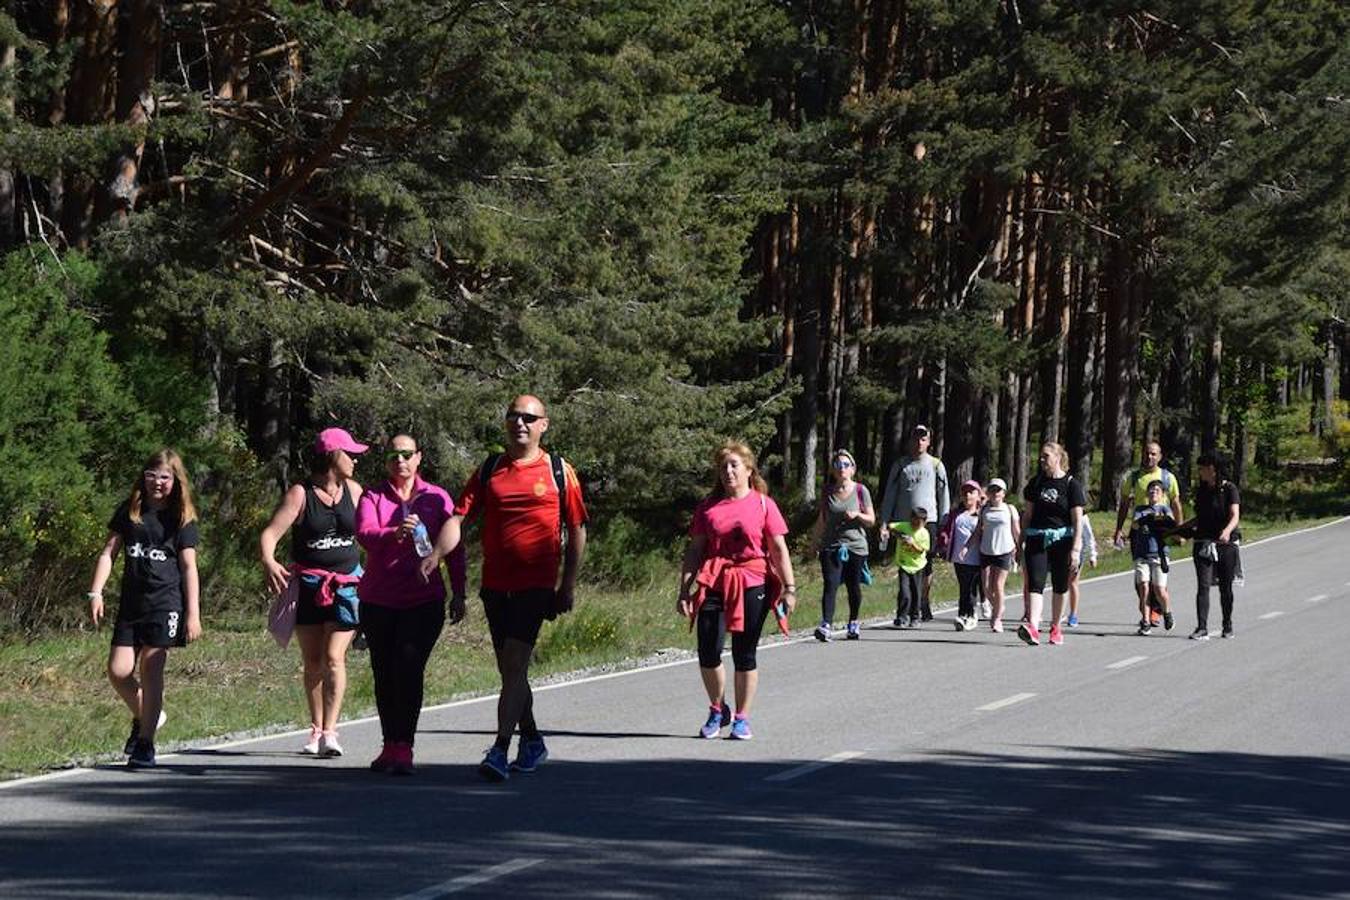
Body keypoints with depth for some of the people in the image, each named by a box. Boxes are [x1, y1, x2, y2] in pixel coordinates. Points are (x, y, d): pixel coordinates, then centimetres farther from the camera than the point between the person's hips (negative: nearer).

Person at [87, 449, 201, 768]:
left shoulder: (182, 518, 4)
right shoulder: (130, 511, 10)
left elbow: (188, 565, 2)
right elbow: (109, 551, 10)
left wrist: (193, 613, -3)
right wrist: (96, 592, -1)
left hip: (165, 601, -3)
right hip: (131, 602, 3)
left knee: (151, 669, -11)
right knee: (118, 670, -5)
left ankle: (145, 744, -6)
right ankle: (144, 716, 24)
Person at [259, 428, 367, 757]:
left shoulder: (353, 491, 4)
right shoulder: (300, 494, -7)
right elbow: (270, 533, -14)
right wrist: (269, 562, -34)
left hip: (346, 584, 1)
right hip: (308, 585, -1)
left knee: (333, 657, -13)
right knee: (312, 662, 7)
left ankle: (330, 732, -18)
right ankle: (316, 730, 20)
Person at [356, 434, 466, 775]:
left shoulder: (437, 498, 8)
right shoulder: (372, 498, 7)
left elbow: (454, 548, 9)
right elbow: (365, 534, -12)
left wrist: (458, 593, 2)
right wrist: (395, 533, -31)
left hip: (424, 601, -2)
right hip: (378, 602, 2)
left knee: (409, 666, -17)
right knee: (384, 673, 7)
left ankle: (404, 748, -18)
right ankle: (390, 747, 19)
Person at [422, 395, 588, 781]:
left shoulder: (559, 471, 3)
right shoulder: (488, 470, 10)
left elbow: (577, 530, 6)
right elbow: (459, 517, 2)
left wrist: (568, 585, 0)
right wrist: (437, 553, -17)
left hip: (537, 585, -4)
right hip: (495, 584, 4)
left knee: (514, 663, -15)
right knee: (510, 668, 12)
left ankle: (500, 750, -19)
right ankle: (532, 741, 28)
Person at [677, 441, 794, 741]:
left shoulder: (763, 504, 3)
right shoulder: (709, 506, 10)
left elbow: (779, 549, 1)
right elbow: (694, 550, 10)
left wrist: (789, 588, -5)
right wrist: (684, 590, 4)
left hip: (752, 584, -2)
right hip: (714, 583, 2)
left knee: (744, 654, 2)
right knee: (708, 651, -6)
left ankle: (742, 719, 14)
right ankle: (718, 711, 16)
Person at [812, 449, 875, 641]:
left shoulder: (861, 491, 0)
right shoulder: (828, 493, 6)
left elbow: (871, 520, 3)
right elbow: (821, 520, 16)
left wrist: (857, 515, -15)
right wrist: (816, 542, 14)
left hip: (855, 546, 0)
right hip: (831, 546, 0)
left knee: (853, 587, 8)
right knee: (830, 584, -14)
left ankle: (853, 623, 28)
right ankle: (826, 624, -24)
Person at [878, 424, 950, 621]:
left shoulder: (936, 465, 8)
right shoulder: (900, 465, 9)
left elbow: (944, 496, 9)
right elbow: (889, 495, 10)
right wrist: (884, 523, 1)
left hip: (928, 521, -1)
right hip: (903, 522, 1)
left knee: (926, 567, -1)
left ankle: (926, 606, 8)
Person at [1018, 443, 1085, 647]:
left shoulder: (1071, 484, -3)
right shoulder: (1036, 482, 10)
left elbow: (1077, 520, -5)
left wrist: (1076, 548, -12)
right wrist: (1022, 541, 13)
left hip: (1062, 540, -3)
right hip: (1037, 539, 3)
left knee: (1060, 586, 8)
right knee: (1035, 583, -12)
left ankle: (1055, 627, 22)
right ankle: (1033, 628, -25)